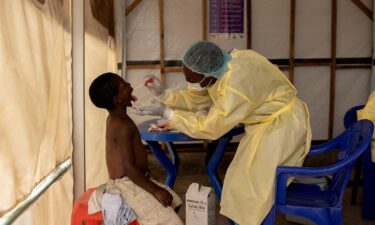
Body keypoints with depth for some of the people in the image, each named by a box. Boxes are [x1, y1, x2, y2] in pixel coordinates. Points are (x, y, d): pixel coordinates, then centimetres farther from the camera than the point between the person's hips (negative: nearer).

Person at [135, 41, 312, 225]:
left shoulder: (236, 84, -36)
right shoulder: (215, 68, -11)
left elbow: (209, 127, -28)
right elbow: (195, 99, 1)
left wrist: (165, 112, -24)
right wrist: (162, 94, -13)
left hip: (282, 126, -8)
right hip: (265, 122, 8)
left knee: (257, 187, -1)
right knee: (248, 181, 16)